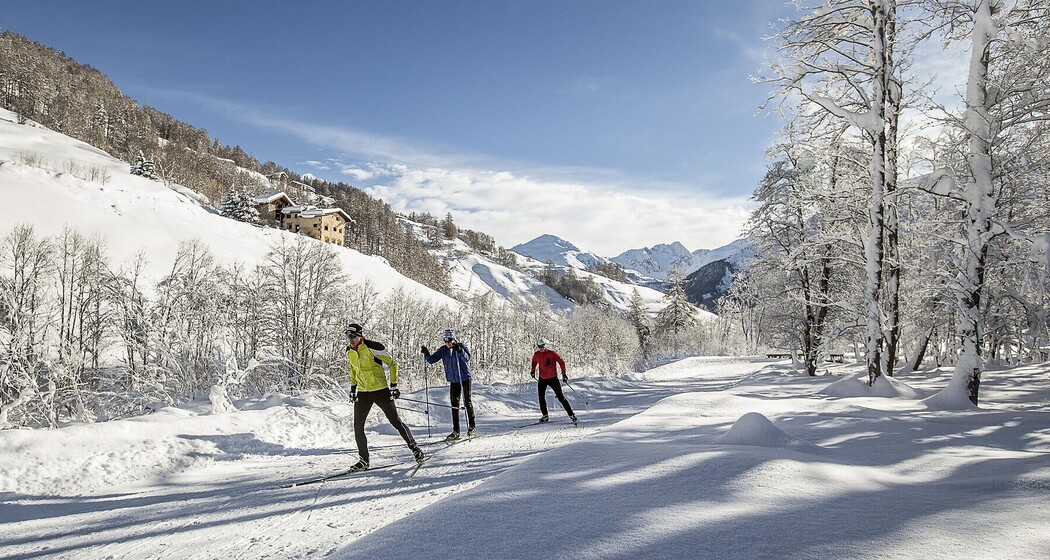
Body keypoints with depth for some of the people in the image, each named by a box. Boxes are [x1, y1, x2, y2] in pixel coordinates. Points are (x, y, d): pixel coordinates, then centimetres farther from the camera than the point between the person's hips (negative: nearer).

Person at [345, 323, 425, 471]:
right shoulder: (349, 352, 4)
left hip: (380, 390, -6)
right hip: (362, 393, 6)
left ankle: (415, 449, 10)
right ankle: (363, 460, 12)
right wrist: (353, 388, 16)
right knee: (357, 427, 0)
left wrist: (393, 385, -13)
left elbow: (393, 364, -9)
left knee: (395, 422, -2)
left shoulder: (372, 347, -16)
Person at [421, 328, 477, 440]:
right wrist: (426, 353, -20)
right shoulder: (443, 350, 1)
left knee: (467, 401, -2)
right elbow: (432, 360, -2)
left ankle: (472, 427, 9)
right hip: (453, 380, 4)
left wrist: (459, 350, -42)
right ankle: (456, 431, 7)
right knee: (454, 404, 3)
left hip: (465, 378, -4)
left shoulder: (461, 346, -11)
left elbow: (467, 358, -27)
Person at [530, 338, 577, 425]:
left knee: (560, 397, -4)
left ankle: (571, 414, 2)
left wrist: (563, 374, -12)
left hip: (553, 378, -4)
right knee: (541, 397, 2)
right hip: (542, 379, 4)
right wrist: (533, 371, 14)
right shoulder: (536, 355, -1)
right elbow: (534, 361, 22)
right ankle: (545, 416, 17)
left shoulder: (552, 353, -14)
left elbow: (561, 362, -9)